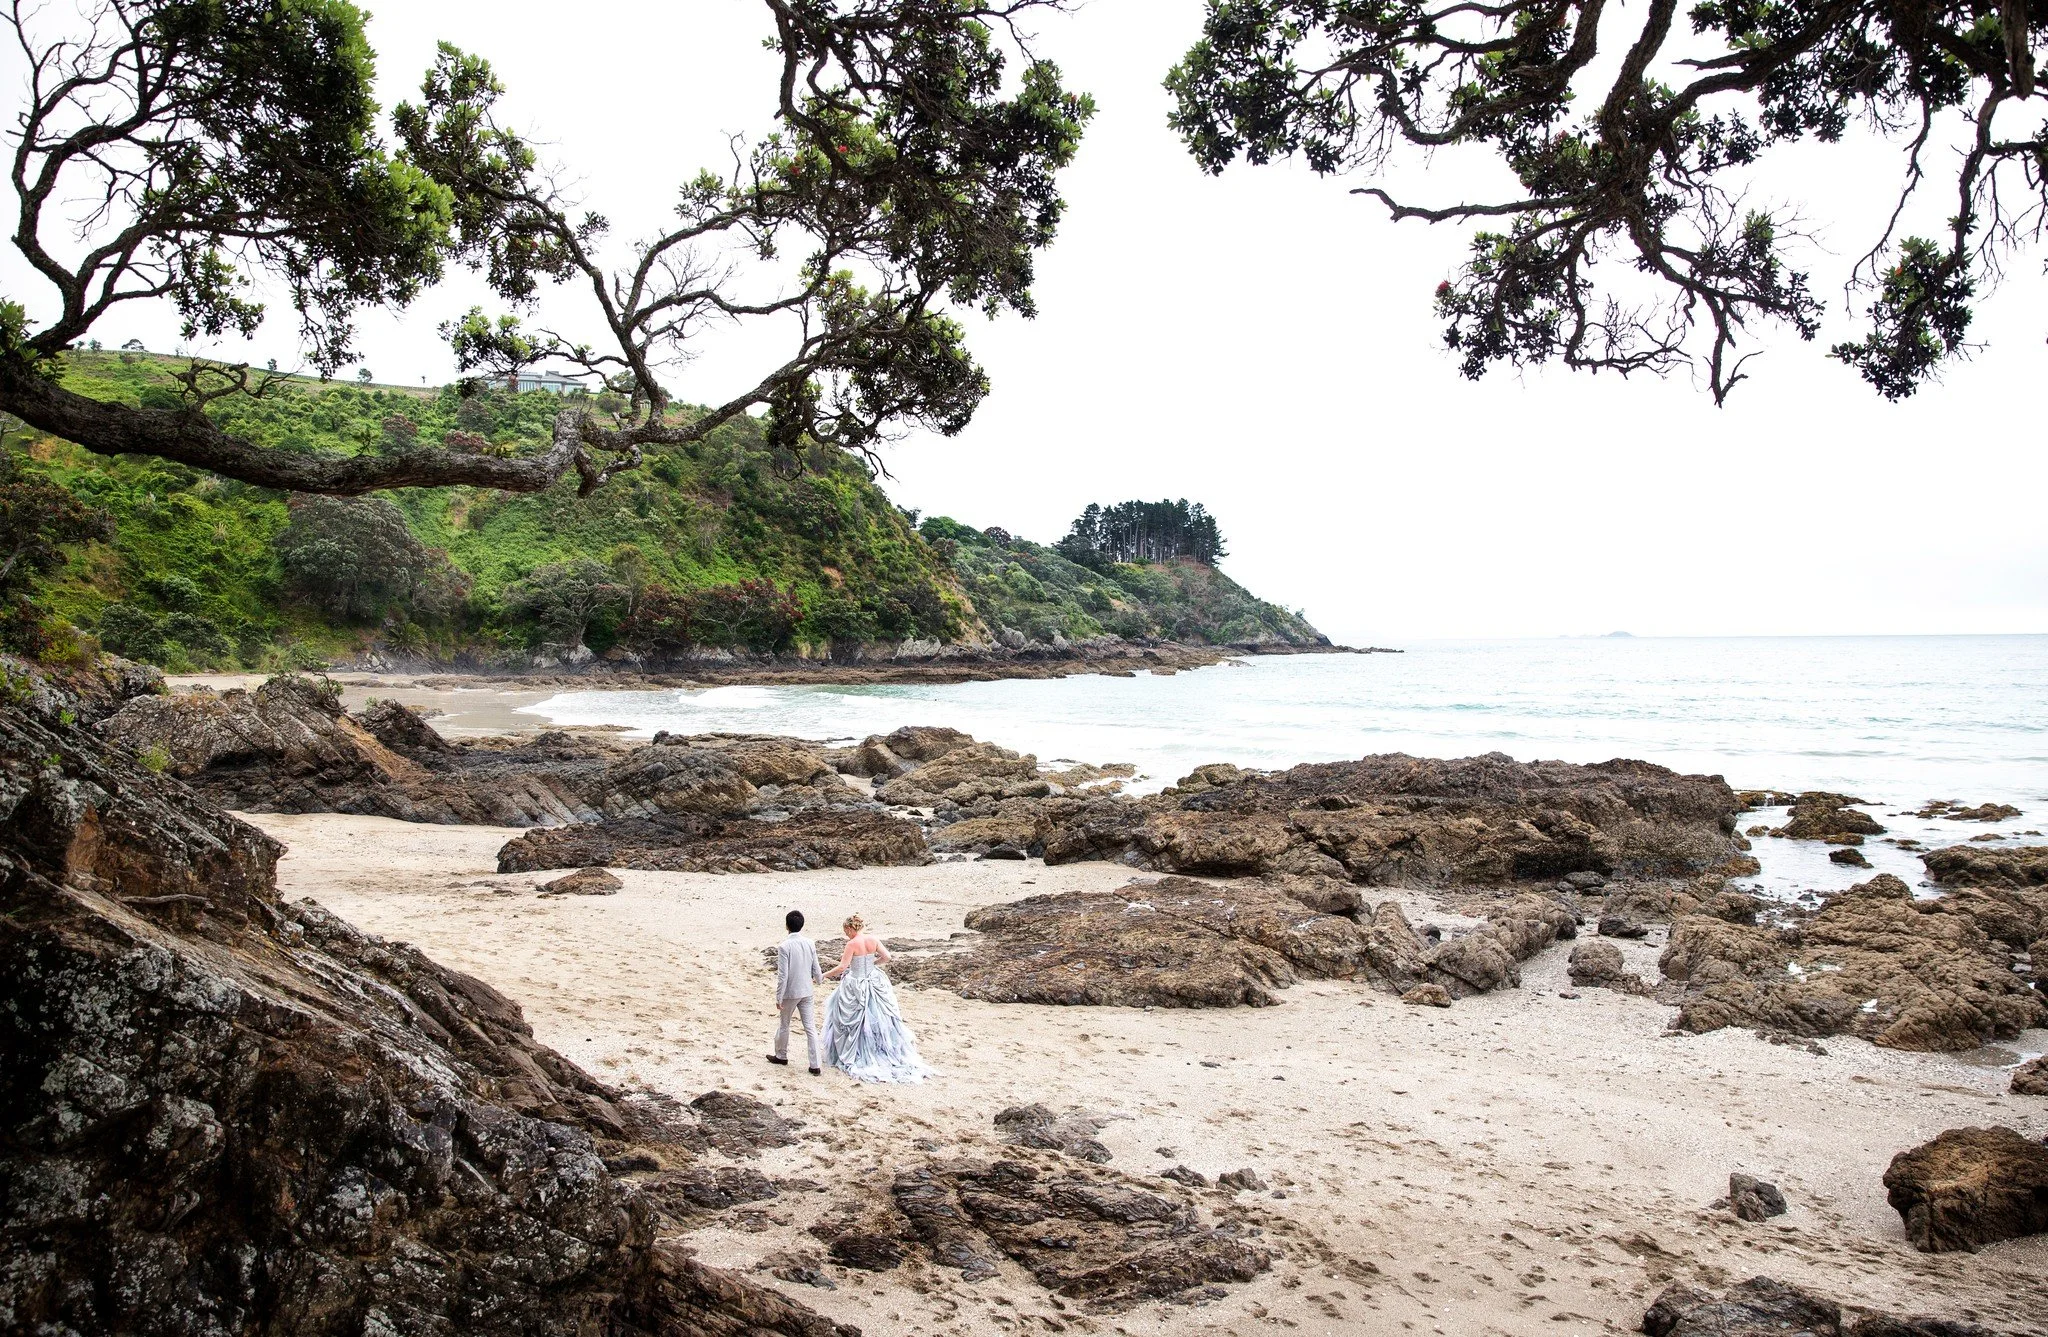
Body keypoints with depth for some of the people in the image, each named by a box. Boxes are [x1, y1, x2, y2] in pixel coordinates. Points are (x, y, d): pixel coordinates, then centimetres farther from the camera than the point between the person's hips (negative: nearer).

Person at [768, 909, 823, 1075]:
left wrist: (778, 998, -11)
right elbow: (816, 970, 4)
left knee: (784, 1025, 18)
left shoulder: (784, 946, -18)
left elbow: (782, 975, -19)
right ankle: (815, 1065, 5)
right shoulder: (809, 944, -3)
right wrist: (819, 979, 27)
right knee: (810, 1027, 6)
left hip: (790, 993, -4)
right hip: (806, 992, 4)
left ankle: (781, 1056, 36)